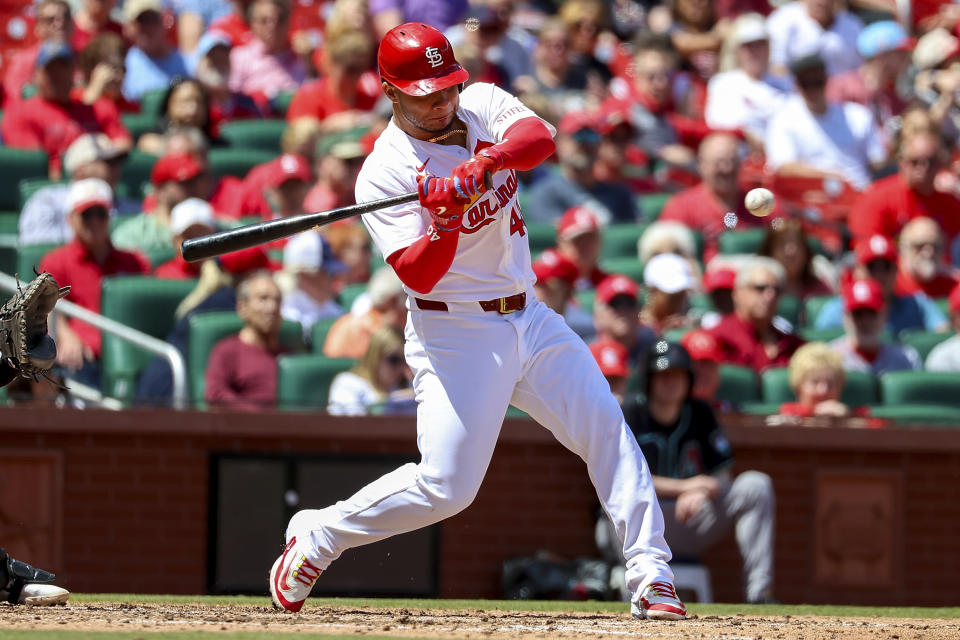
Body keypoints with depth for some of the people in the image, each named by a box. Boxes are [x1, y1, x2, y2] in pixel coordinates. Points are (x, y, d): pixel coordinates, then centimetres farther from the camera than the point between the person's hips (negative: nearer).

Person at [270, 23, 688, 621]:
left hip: (528, 319, 6)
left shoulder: (483, 105, 2)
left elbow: (540, 136, -20)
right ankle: (316, 537, 8)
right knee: (445, 486, -11)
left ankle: (651, 574, 0)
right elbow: (418, 276, -21)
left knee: (608, 429, -4)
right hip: (456, 336, -6)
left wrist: (483, 162, -37)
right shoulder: (383, 173, -13)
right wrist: (444, 223, -38)